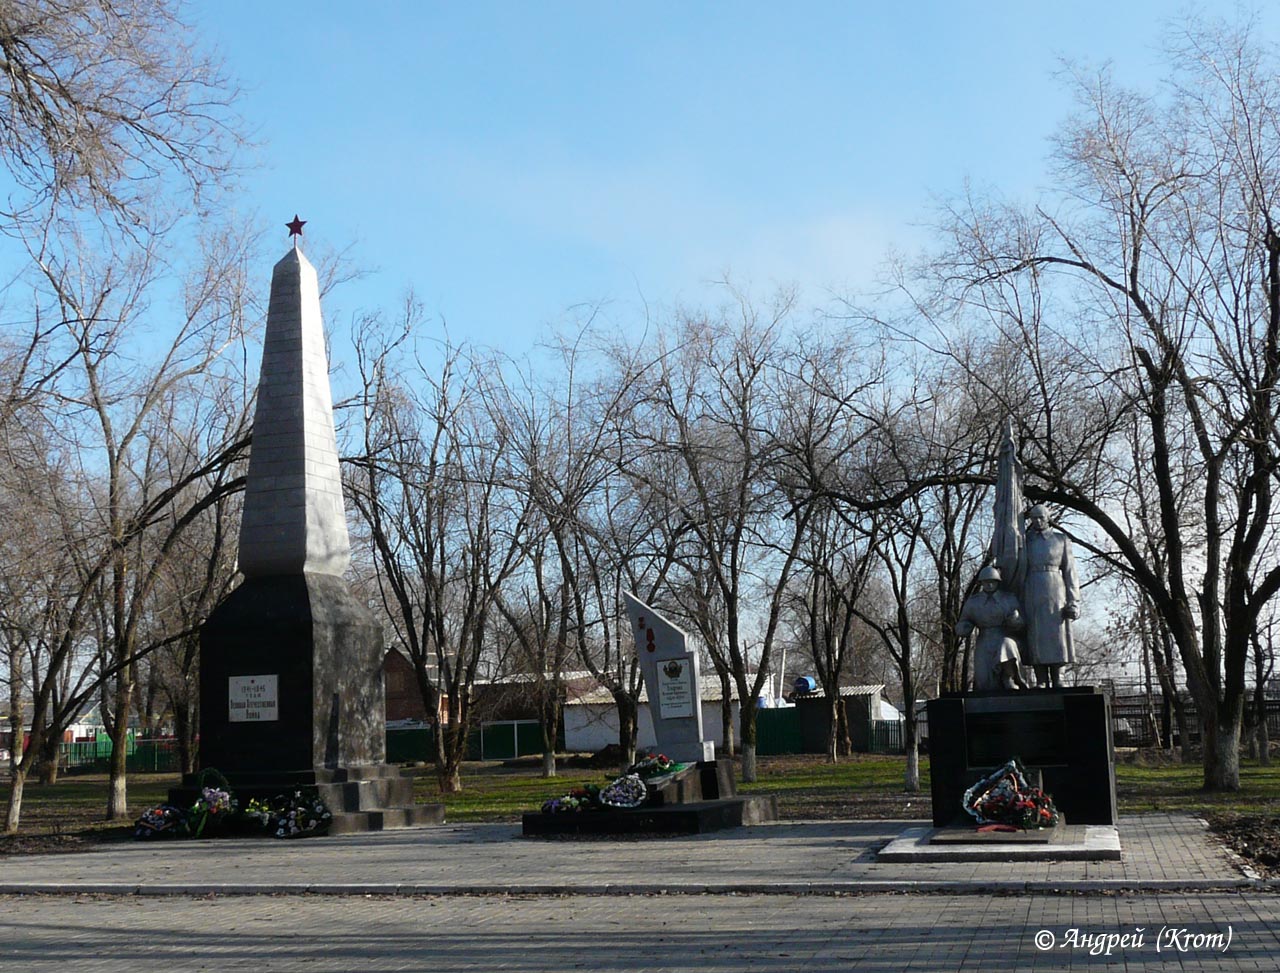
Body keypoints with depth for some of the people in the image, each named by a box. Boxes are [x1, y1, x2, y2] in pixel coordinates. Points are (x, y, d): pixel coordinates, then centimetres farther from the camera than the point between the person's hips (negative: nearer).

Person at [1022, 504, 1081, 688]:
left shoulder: (1061, 539, 8)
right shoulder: (1026, 539, 14)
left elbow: (1069, 570, 5)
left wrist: (1073, 600, -4)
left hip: (1055, 591, -1)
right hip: (1033, 593, 1)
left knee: (1056, 634, -6)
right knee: (1035, 636, -5)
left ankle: (1057, 681, -4)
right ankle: (1041, 682, -6)